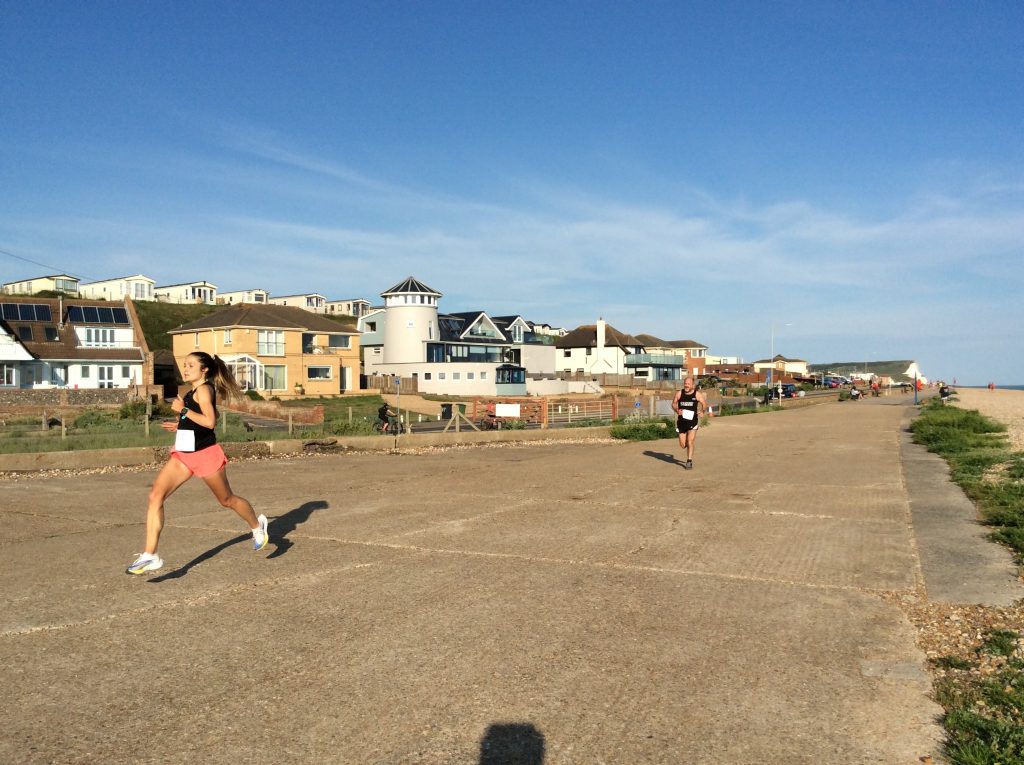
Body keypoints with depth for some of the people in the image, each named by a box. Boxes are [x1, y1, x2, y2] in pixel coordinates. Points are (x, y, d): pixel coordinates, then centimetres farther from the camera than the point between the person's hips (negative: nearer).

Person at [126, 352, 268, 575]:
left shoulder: (203, 389, -14)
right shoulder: (195, 391, 12)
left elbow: (210, 421, -25)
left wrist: (183, 410, -22)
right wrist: (182, 425, 21)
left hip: (205, 454, -8)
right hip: (183, 454, 8)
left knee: (227, 499, 11)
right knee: (155, 494, -10)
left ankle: (257, 525, 39)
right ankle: (150, 556, -10)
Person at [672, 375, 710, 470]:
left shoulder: (697, 394, -2)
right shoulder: (679, 393, 2)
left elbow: (704, 404, 5)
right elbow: (673, 404, 12)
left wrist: (702, 411, -16)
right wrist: (677, 410, -9)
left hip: (692, 421, -2)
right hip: (681, 421, 2)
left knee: (690, 442, -14)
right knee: (682, 445, 6)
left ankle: (689, 461, -1)